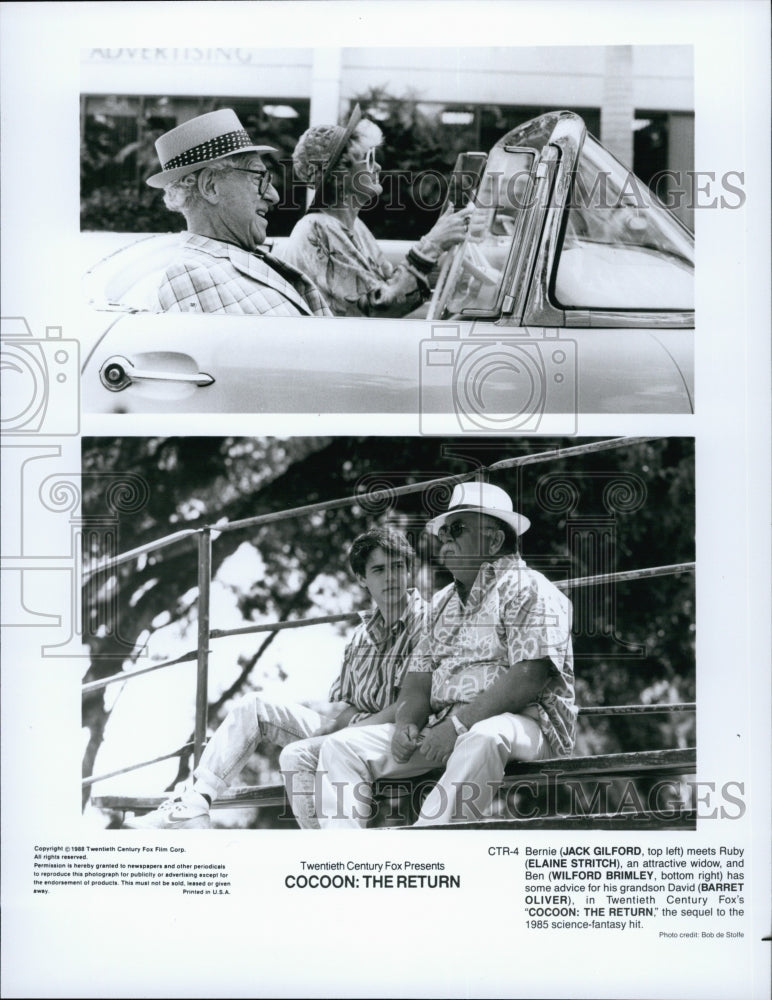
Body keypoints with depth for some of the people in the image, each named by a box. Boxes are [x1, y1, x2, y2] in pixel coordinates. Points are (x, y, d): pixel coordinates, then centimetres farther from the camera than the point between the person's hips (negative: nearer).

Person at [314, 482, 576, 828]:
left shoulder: (527, 589, -4)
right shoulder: (443, 602, 21)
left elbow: (529, 679, -17)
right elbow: (419, 679, 17)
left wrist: (459, 723, -22)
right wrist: (406, 722, -6)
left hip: (522, 724, -7)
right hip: (443, 727, 8)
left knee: (484, 737, -42)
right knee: (341, 747, -3)